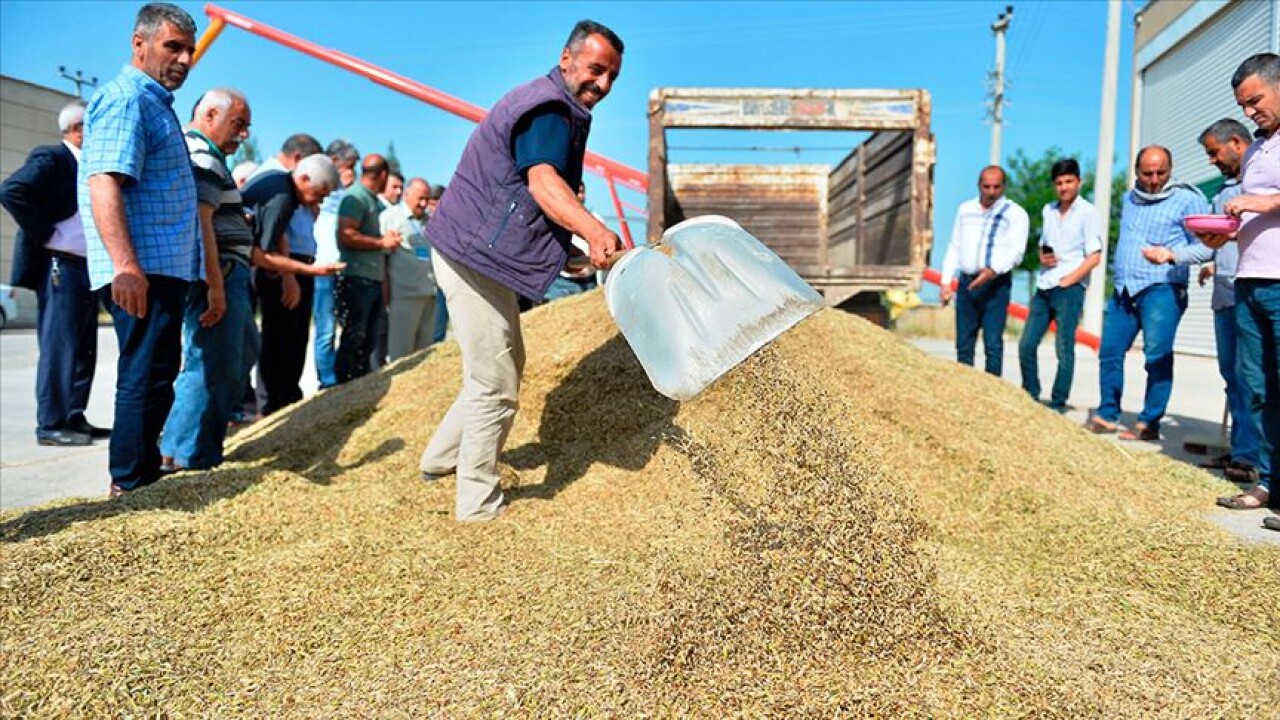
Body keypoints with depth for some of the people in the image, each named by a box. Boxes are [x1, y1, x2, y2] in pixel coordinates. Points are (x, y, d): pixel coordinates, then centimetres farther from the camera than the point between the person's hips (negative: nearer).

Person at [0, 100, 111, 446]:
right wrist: (46, 233, -19)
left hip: (86, 267, 9)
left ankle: (74, 418, 18)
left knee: (83, 349, 11)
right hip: (59, 265, -8)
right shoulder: (51, 158, -8)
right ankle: (51, 424, -1)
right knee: (59, 346, -6)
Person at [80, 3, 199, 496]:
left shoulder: (156, 103, 20)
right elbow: (104, 183, -22)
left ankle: (144, 471, 30)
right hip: (142, 270, -10)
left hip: (165, 267, 10)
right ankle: (131, 487, 2)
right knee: (147, 377, -6)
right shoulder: (127, 99, -10)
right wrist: (127, 266, -32)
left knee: (152, 375, 17)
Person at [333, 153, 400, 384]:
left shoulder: (374, 200, 17)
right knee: (352, 339, -4)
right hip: (357, 279, -9)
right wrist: (382, 242, -12)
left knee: (367, 340, 13)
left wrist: (389, 239, 11)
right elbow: (347, 236, -20)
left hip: (373, 280, 9)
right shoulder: (356, 197, -10)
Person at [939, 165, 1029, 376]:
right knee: (963, 344, 5)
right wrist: (946, 281, 10)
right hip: (967, 282, 5)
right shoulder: (965, 209, 15)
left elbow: (1015, 251, -9)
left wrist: (993, 270, -27)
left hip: (996, 284, -4)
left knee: (993, 343, -10)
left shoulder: (1015, 213, 1)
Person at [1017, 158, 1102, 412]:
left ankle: (1058, 405, 3)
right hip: (1043, 287, 6)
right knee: (1026, 345, 4)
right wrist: (1042, 257, 3)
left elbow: (1094, 257, -7)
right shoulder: (1048, 210, 15)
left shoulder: (1087, 212, -2)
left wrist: (1066, 281, -12)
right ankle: (1030, 397, 17)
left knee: (1064, 350, -4)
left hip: (1070, 289, -6)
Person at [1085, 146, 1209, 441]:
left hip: (1161, 289, -6)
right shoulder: (1129, 199, 18)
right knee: (1110, 352, 6)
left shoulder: (1187, 199, -2)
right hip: (1124, 290, 6)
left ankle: (1149, 424, -5)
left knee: (1157, 356, -11)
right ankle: (1107, 415, 17)